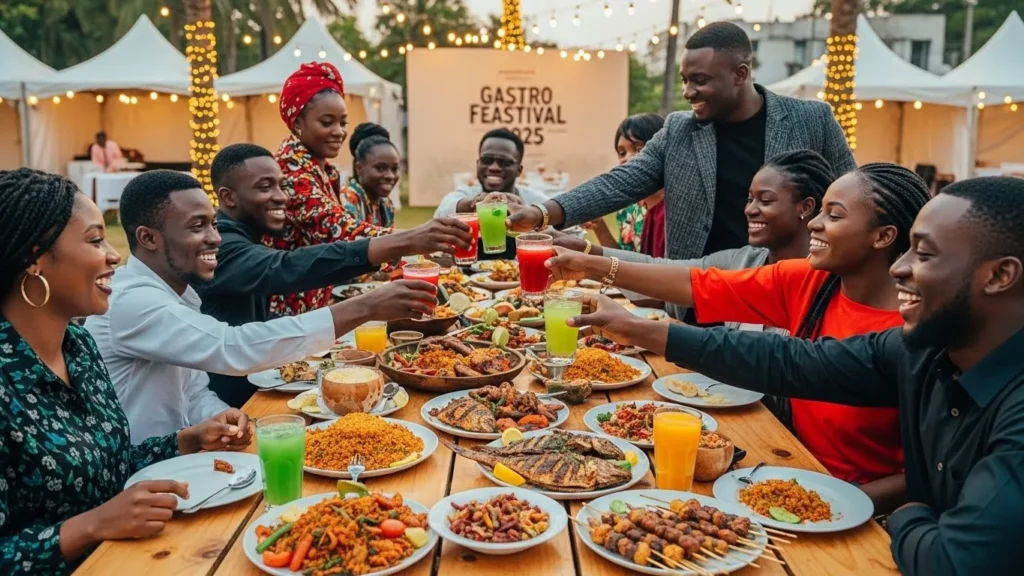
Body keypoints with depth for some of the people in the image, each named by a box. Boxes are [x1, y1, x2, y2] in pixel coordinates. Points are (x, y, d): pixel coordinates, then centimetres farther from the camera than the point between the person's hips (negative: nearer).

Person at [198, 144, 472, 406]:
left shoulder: (237, 240, 11)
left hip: (249, 396, 9)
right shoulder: (220, 247, -21)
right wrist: (404, 243, -44)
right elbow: (289, 269, -38)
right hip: (221, 410, -8)